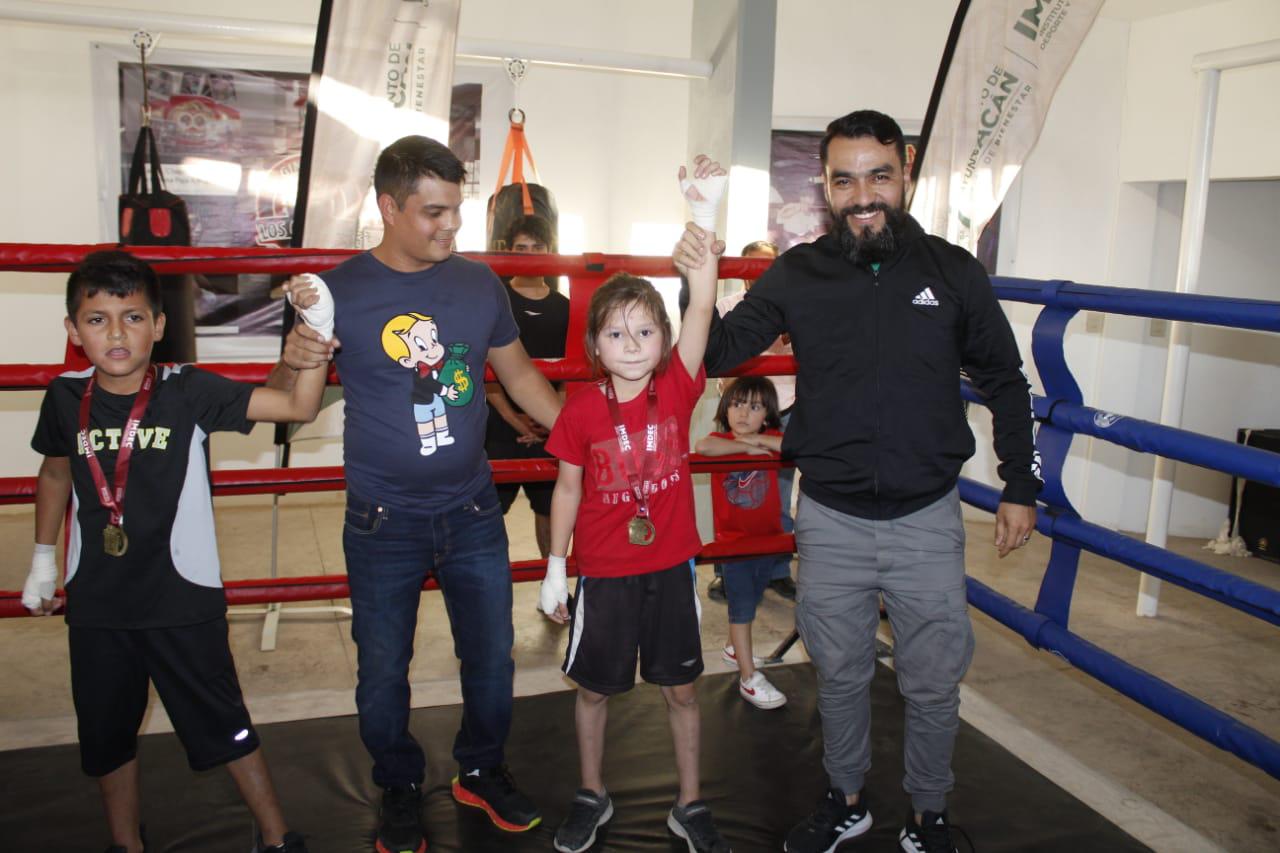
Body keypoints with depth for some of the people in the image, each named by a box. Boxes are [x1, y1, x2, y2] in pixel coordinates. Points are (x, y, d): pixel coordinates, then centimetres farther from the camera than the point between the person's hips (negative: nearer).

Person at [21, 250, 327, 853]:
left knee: (224, 726, 8)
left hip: (182, 599, -4)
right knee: (105, 735, 20)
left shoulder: (188, 391, -15)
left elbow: (299, 406, -23)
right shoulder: (65, 397, -5)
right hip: (95, 603, 4)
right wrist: (42, 561, 19)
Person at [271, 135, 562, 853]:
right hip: (384, 524, -2)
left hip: (473, 514, 3)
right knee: (384, 673, 12)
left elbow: (519, 374, 11)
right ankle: (401, 791, 36)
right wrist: (293, 362, -27)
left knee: (492, 659, 14)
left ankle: (483, 772, 39)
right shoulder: (340, 290, -10)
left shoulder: (479, 283, -1)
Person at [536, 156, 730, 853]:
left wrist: (705, 218, -30)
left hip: (671, 567, 1)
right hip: (603, 572, 0)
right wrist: (555, 571, 2)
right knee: (594, 688, 16)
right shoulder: (581, 411, -10)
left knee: (681, 689, 13)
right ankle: (592, 797, 39)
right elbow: (568, 490, -1)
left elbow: (701, 308, -20)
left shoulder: (677, 388, -9)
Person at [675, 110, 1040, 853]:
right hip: (830, 519, 1)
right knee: (840, 674, 17)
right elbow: (717, 355, 0)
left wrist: (1021, 488, 5)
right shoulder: (799, 274, -4)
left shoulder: (952, 272, -3)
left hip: (926, 518, 0)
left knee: (933, 682, 13)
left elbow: (1006, 384, 6)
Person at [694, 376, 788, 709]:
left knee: (750, 600, 20)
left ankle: (734, 648, 43)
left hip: (768, 537, 4)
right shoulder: (722, 441, -11)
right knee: (742, 606, -2)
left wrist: (759, 440, -28)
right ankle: (749, 678, 5)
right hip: (733, 539, -4)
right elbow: (703, 446, -36)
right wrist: (746, 447, -31)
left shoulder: (770, 440, -3)